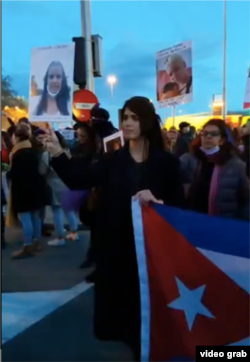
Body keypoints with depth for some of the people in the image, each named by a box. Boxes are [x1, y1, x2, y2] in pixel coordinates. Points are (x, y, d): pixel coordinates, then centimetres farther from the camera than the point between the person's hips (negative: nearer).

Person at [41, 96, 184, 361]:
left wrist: (156, 201, -22)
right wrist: (57, 154, -21)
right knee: (121, 298, 10)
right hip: (117, 247, 2)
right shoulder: (112, 160, 5)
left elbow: (179, 204, -2)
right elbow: (78, 179, -7)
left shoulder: (166, 162, -2)